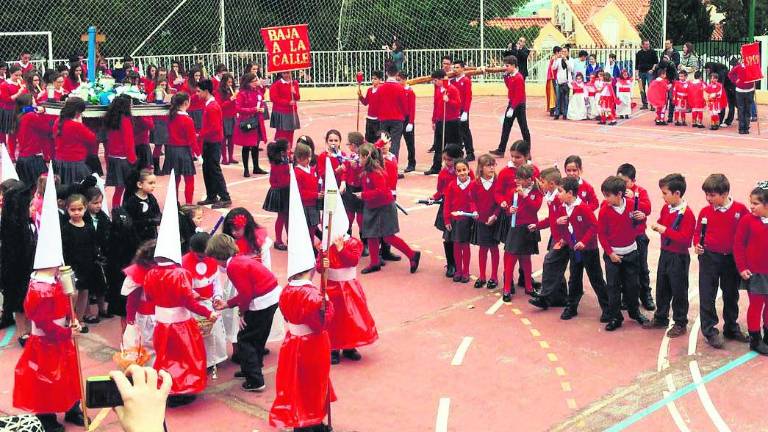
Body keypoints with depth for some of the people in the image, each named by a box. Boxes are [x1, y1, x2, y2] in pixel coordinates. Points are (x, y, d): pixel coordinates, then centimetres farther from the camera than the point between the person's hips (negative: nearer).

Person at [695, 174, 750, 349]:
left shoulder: (740, 209, -8)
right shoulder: (705, 211, -4)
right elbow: (698, 233, 6)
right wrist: (697, 244, -13)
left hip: (732, 259, 0)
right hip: (709, 258, 0)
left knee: (731, 295, 15)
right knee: (707, 296, -1)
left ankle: (731, 328, 31)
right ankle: (709, 331, 10)